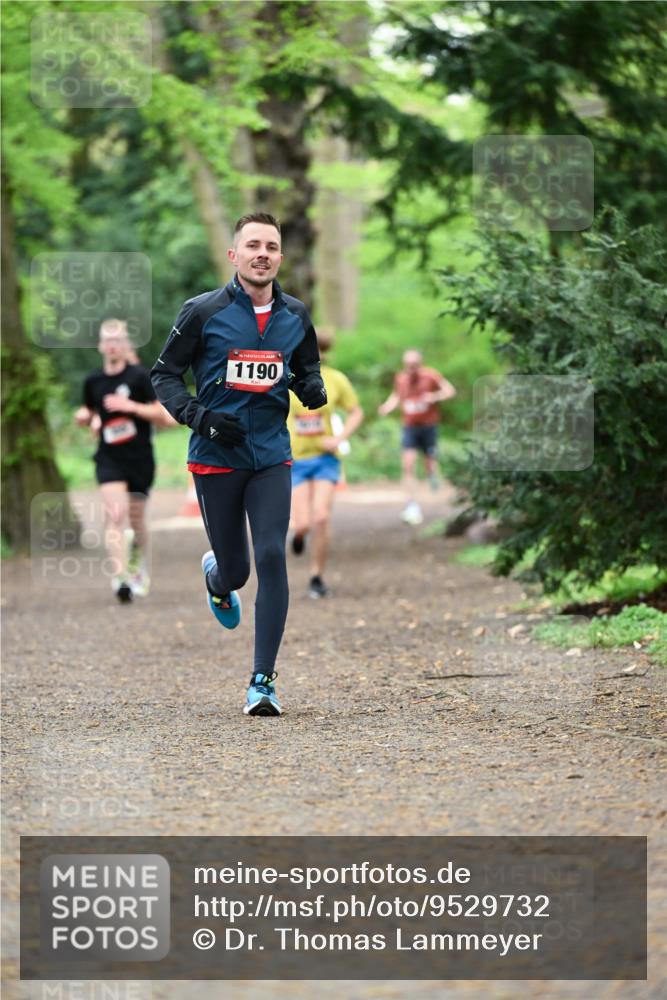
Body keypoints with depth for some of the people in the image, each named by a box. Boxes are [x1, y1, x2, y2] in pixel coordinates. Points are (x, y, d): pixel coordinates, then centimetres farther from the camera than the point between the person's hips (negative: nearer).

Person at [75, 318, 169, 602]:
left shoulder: (139, 377, -6)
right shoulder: (93, 382, 5)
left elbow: (162, 415, -9)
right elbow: (89, 411, 24)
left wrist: (131, 406, -21)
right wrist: (85, 417, 0)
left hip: (140, 459, -1)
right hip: (109, 459, 1)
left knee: (136, 518, 12)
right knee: (115, 515, -18)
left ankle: (139, 565, 41)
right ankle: (121, 577, -26)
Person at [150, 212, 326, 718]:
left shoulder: (296, 316, 4)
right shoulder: (204, 311, -6)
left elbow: (308, 368, 20)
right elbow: (165, 374, 1)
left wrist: (313, 389, -3)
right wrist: (199, 416, -14)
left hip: (271, 457, 2)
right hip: (216, 458, -2)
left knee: (272, 557, -14)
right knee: (236, 571, 4)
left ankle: (264, 680, -8)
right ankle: (217, 578, 46)